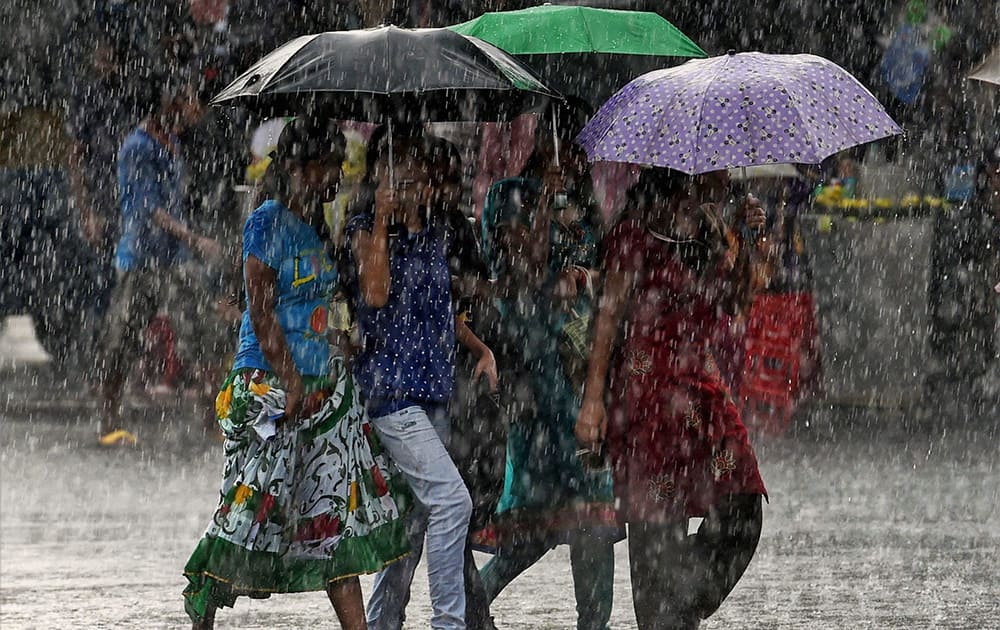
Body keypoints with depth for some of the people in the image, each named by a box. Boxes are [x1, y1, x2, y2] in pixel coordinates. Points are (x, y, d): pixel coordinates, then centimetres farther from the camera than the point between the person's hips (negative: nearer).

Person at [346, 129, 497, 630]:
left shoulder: (436, 232, 14)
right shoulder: (364, 230, -6)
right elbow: (375, 294, -23)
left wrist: (480, 349, 17)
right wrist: (383, 218, -20)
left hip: (433, 390, 8)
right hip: (391, 389, -8)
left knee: (416, 513, 9)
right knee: (452, 500, -18)